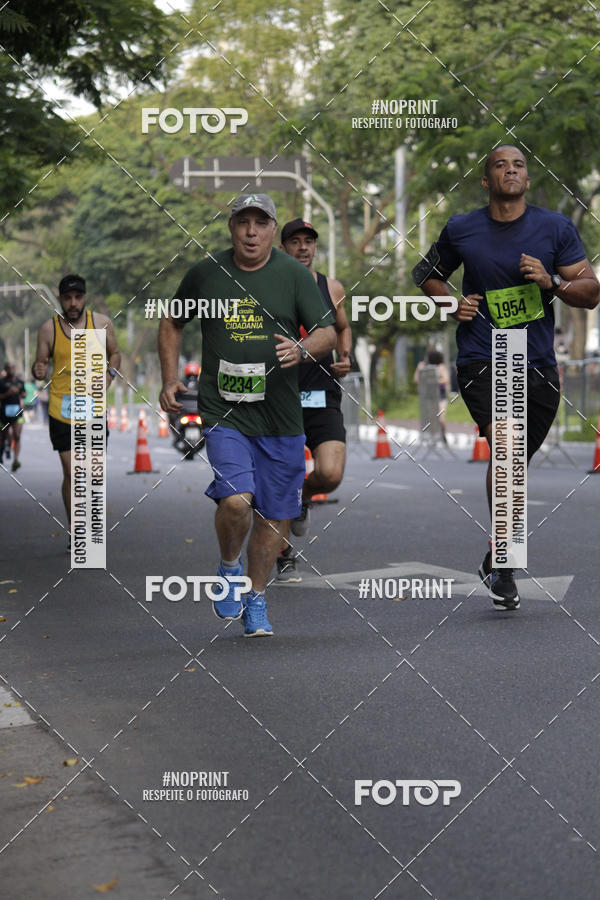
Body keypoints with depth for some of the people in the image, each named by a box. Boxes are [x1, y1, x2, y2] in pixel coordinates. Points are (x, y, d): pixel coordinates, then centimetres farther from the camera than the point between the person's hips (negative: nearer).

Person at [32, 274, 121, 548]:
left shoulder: (101, 323, 0)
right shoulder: (48, 328, -3)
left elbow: (114, 354, 13)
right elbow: (41, 363, 3)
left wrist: (107, 377, -5)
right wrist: (38, 371, -20)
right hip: (61, 410, -1)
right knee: (71, 473, -4)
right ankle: (74, 532, 8)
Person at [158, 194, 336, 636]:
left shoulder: (294, 274, 2)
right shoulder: (205, 274, 4)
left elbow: (327, 333, -2)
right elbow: (172, 323, 19)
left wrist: (303, 349, -24)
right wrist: (171, 379, 9)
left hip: (280, 416, 1)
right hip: (223, 411, -1)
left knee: (272, 515, 7)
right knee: (236, 500, -21)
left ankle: (256, 601, 28)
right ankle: (229, 568, 10)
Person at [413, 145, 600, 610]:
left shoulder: (557, 228, 2)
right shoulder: (460, 230, 3)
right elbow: (427, 273, 21)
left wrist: (552, 283, -16)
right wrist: (453, 303, 1)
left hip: (538, 364, 2)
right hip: (481, 359, -2)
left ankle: (496, 557, 33)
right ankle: (503, 567, -17)